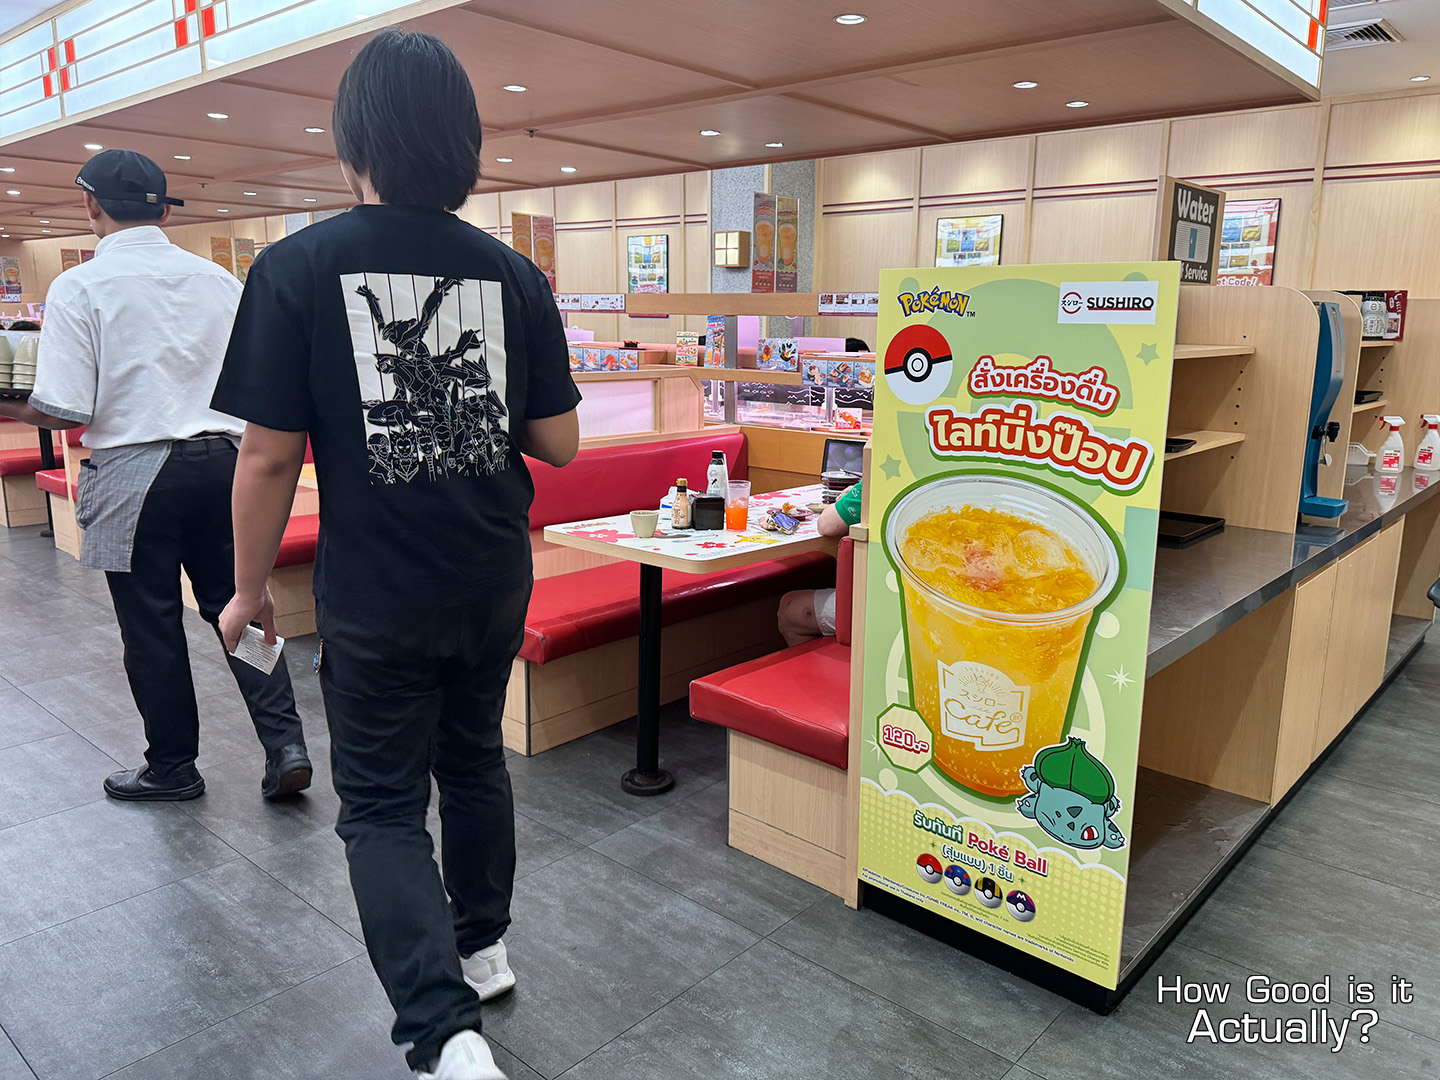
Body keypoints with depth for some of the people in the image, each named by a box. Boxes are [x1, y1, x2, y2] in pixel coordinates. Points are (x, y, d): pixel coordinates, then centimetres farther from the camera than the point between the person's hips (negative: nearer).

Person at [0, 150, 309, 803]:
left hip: (134, 472, -4)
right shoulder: (217, 279, 5)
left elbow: (64, 411, -12)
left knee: (151, 626, 8)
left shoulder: (79, 287, -8)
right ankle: (284, 742, 4)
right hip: (220, 459, 4)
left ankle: (172, 767, 22)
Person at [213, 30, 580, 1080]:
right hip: (493, 585, 4)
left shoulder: (300, 266, -11)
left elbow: (269, 456, -12)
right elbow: (559, 443, 0)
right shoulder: (514, 274, -2)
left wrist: (249, 588, 2)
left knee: (383, 805, 10)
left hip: (377, 599, -4)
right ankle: (481, 947, 41)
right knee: (476, 762, 23)